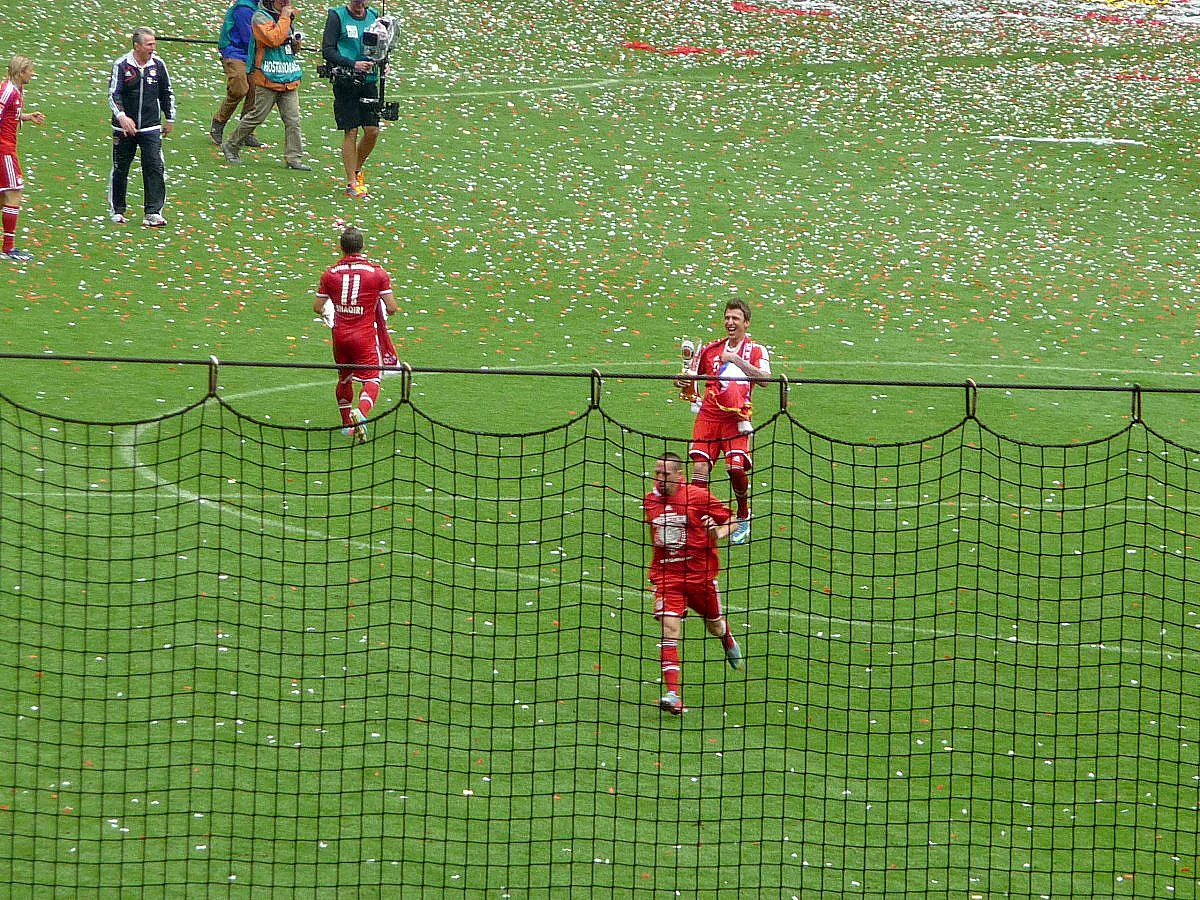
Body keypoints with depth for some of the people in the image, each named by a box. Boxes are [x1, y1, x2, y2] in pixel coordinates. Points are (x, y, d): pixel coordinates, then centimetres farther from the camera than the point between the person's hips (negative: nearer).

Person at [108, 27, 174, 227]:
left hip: (151, 128, 2)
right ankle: (117, 211, 22)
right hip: (125, 127, -2)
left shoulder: (158, 65, 3)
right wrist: (122, 116, -29)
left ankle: (153, 212, -7)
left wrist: (170, 119, 18)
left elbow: (166, 94, 16)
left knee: (155, 167, -9)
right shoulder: (121, 65, -8)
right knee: (120, 169, 7)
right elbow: (113, 95, -13)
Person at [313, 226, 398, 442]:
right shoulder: (377, 272, -6)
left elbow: (317, 307, 5)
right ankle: (361, 413, -31)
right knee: (371, 380, -3)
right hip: (365, 335, -3)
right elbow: (391, 308, -6)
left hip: (340, 335, 3)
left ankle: (346, 424, 30)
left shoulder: (330, 273, 0)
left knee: (344, 379, 21)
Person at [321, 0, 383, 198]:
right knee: (351, 132, -4)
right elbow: (327, 50, -10)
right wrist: (353, 64, -19)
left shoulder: (373, 16, 10)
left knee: (372, 131, 1)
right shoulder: (337, 16, -5)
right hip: (346, 83, -5)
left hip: (369, 80, 5)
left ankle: (357, 169, 25)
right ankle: (351, 183, 3)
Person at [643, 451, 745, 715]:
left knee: (715, 625, 20)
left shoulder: (698, 496, -9)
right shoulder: (650, 501, 4)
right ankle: (673, 694, -24)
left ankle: (729, 644, 59)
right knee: (669, 630, -17)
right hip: (666, 573, 1)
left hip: (700, 573, -1)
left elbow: (730, 521, -5)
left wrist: (719, 533, -21)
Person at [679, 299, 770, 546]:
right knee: (700, 465, -12)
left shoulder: (756, 350, 6)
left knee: (737, 468, -15)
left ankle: (743, 516, 10)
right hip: (708, 414, 3)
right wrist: (684, 383, -1)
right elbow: (691, 375, 23)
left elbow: (764, 379, -11)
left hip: (736, 417, -3)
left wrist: (738, 360, -18)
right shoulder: (711, 349, 16)